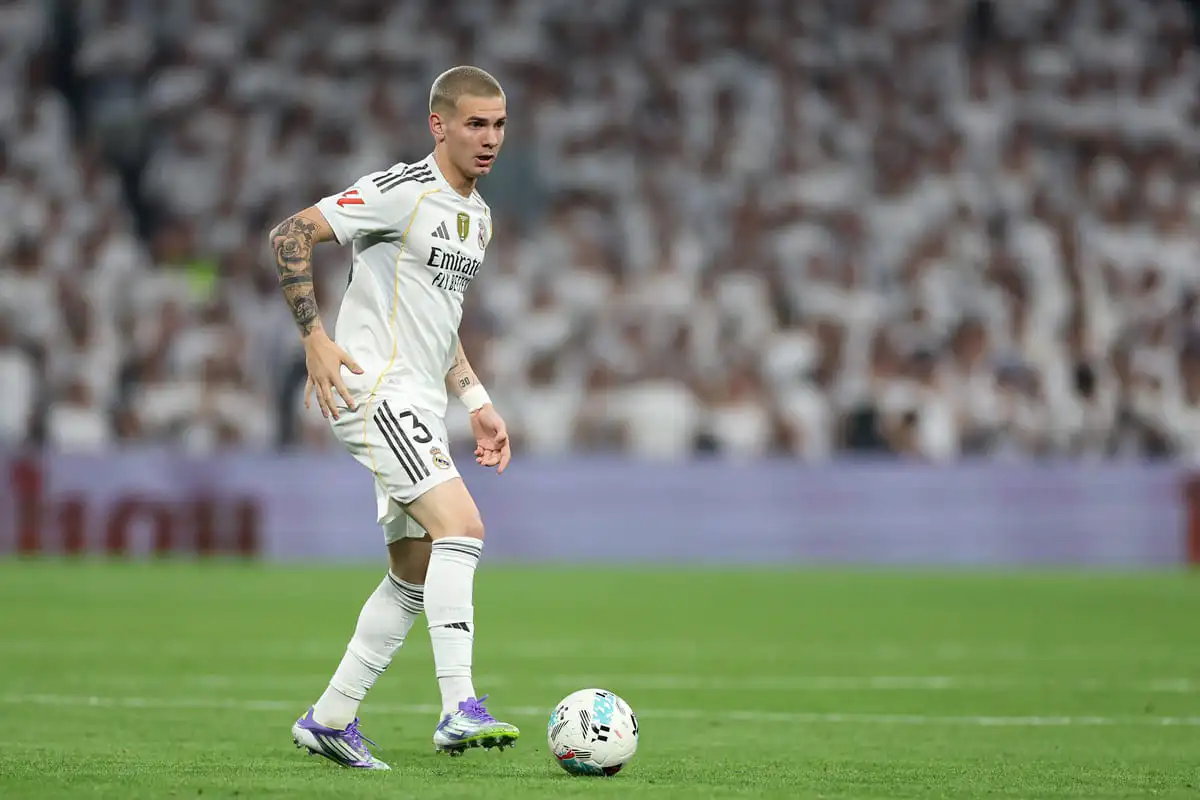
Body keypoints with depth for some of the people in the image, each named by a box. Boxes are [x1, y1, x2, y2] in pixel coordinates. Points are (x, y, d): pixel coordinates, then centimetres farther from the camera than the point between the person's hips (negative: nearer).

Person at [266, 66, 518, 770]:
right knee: (462, 528, -23)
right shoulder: (401, 191, -10)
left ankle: (330, 720, 18)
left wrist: (477, 404, 21)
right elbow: (290, 235, -14)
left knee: (417, 572, 10)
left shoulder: (478, 216, 18)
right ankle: (460, 710, -27)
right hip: (376, 388, -10)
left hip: (418, 404, 10)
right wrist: (316, 338, -20)